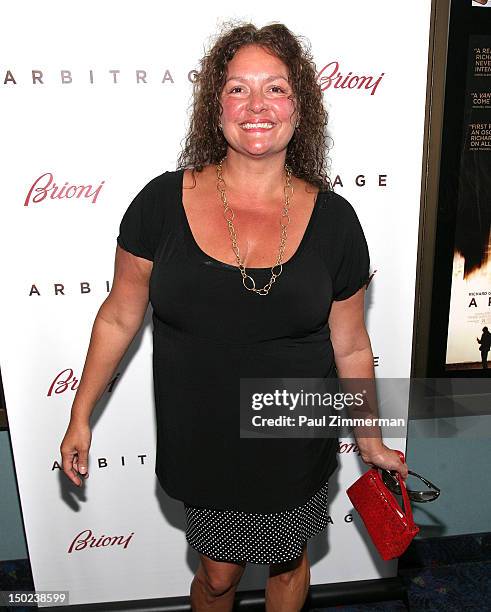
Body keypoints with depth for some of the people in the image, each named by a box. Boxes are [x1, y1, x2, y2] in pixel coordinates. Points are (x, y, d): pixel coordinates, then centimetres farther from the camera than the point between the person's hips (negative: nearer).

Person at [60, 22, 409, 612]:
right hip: (202, 446, 0)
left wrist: (370, 442, 8)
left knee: (288, 564, 26)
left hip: (295, 446, 1)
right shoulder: (163, 202, -11)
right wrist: (81, 417, 3)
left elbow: (350, 346, -1)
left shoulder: (332, 219, -10)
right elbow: (118, 318, -2)